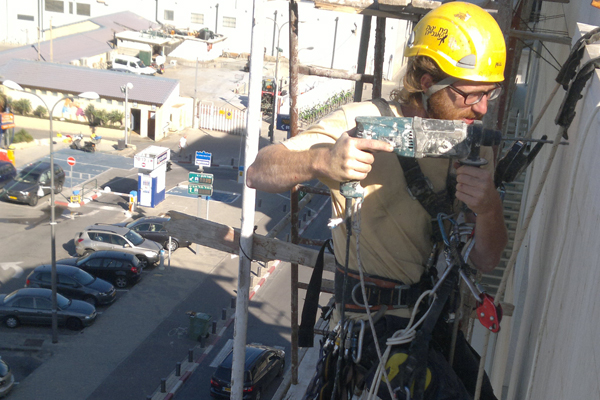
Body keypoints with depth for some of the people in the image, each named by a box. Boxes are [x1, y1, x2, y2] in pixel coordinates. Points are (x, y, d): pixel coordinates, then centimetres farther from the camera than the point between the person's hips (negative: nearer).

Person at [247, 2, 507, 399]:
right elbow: (258, 173, -17)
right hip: (371, 319, -6)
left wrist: (490, 209, -25)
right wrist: (320, 161, -38)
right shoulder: (362, 123, -13)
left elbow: (485, 261, -3)